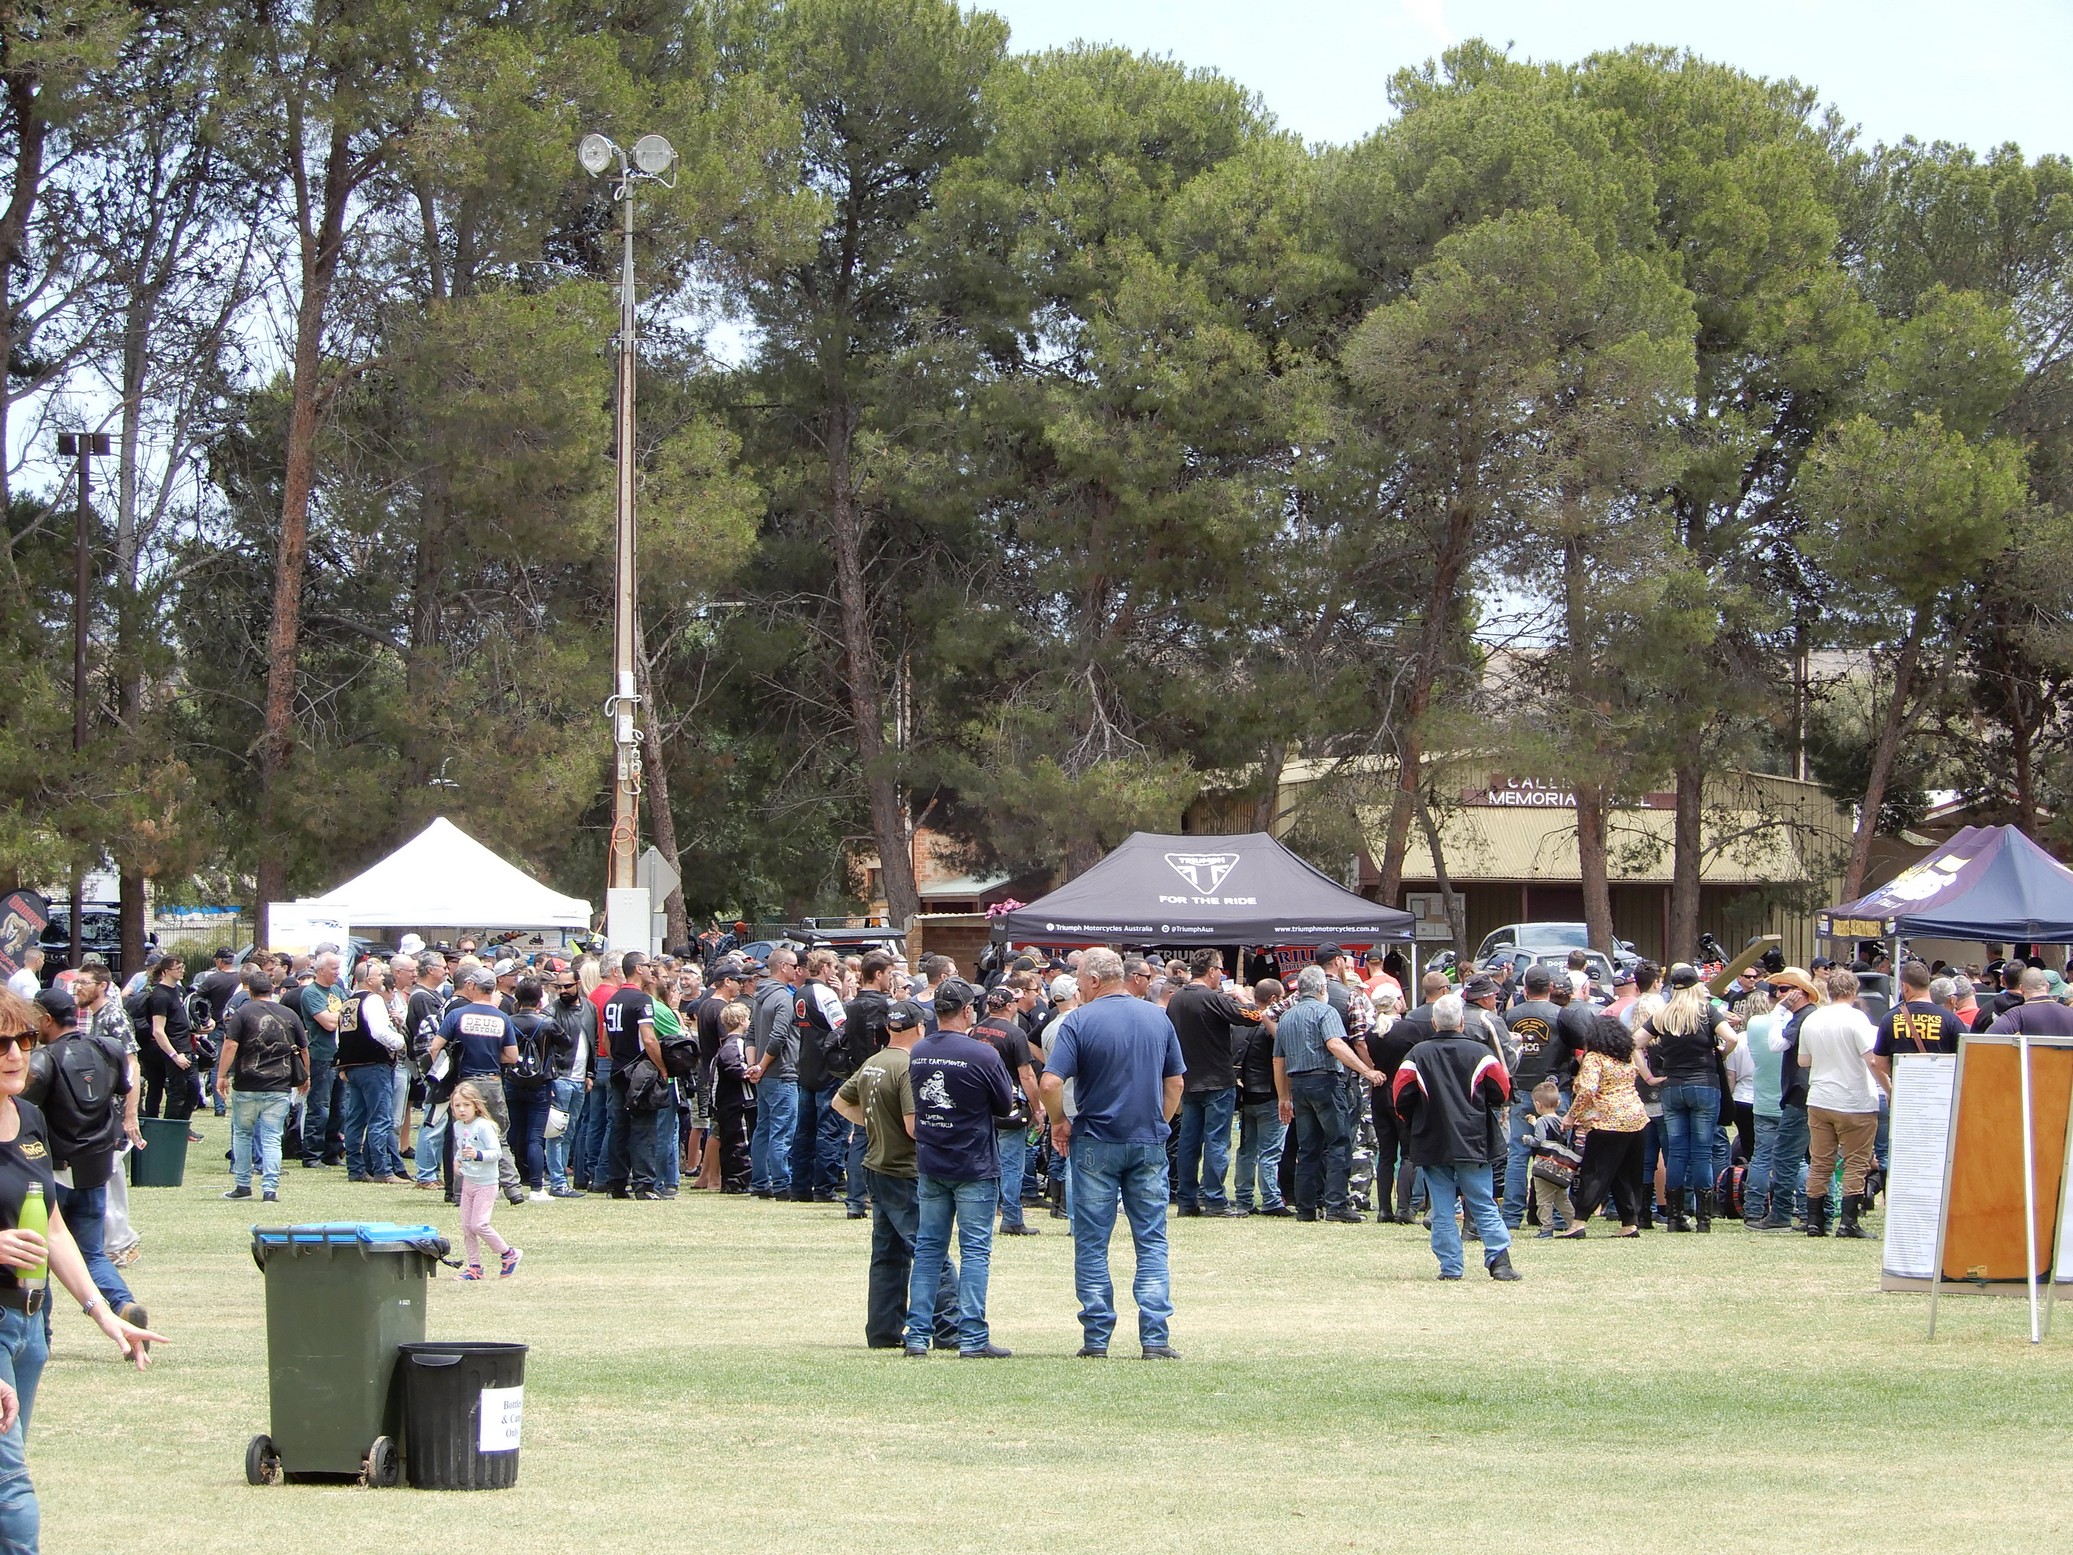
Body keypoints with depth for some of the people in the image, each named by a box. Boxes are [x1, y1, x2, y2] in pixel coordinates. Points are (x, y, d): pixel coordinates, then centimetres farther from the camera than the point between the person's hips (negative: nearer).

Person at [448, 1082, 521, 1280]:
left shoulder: (483, 1126, -18)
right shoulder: (457, 1126, 6)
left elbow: (497, 1152, -22)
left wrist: (477, 1155, -36)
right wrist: (457, 1159, 4)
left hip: (485, 1184, -8)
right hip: (467, 1181, 8)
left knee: (478, 1224, -13)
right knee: (466, 1225, 7)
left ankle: (508, 1254, 4)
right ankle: (474, 1266, 16)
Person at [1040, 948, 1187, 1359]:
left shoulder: (1079, 1021, -9)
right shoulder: (1158, 1018, 5)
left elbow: (1051, 1083, -16)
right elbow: (1175, 1082, 10)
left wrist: (1059, 1122, 0)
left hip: (1095, 1144, -3)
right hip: (1149, 1143, 3)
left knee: (1092, 1244, 5)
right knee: (1152, 1243, 5)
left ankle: (1096, 1337, 4)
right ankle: (1155, 1338, -2)